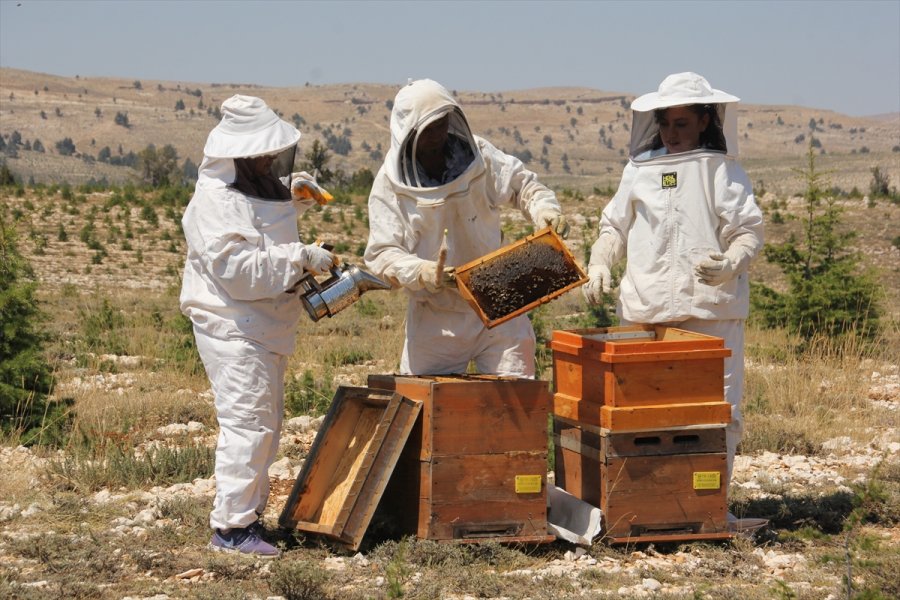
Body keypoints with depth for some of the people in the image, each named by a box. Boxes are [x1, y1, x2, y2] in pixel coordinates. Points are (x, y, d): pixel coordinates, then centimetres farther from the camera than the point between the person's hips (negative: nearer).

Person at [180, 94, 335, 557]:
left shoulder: (259, 189, 12)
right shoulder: (214, 201, -17)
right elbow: (236, 268, -27)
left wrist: (293, 196, 15)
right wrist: (299, 257, -25)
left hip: (265, 328, 10)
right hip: (234, 330, -10)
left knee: (266, 425, 15)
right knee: (247, 423, -12)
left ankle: (250, 513, 24)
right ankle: (230, 527, -8)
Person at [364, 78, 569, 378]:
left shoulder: (477, 154, -4)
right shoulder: (389, 184, -8)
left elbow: (523, 185, 7)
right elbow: (382, 254, -12)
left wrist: (544, 210, -15)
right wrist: (423, 272, -31)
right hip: (434, 317, -1)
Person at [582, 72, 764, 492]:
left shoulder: (722, 170, 5)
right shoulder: (640, 169, 14)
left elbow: (749, 231, 0)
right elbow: (615, 226, 22)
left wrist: (729, 264, -20)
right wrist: (598, 265, 4)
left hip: (710, 310, -3)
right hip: (645, 310, 3)